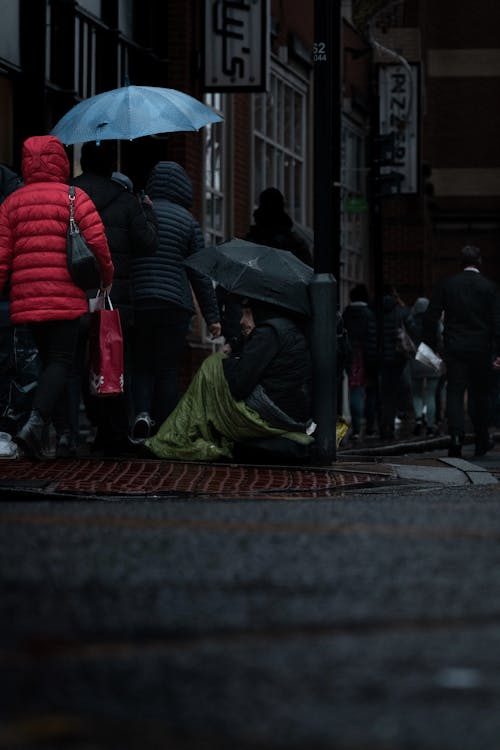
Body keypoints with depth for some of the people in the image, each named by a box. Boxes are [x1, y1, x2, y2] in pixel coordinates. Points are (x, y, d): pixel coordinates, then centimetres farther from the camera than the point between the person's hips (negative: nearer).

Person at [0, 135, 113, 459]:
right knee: (61, 361, -4)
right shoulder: (74, 198, -1)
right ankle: (35, 423, -23)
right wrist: (107, 277, 5)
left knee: (48, 359, 15)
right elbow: (97, 241, -9)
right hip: (67, 297, -4)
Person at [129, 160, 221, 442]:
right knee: (168, 370, 4)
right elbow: (199, 273, 3)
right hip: (174, 307, -1)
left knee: (141, 366, 10)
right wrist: (212, 316, 7)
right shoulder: (187, 220, 2)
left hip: (135, 302, 2)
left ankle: (142, 412, -13)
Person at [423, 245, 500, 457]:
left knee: (455, 392, -3)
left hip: (454, 348, 0)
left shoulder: (446, 284, 2)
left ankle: (456, 437, -23)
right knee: (479, 394, 13)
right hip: (481, 350, 0)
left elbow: (431, 317, 0)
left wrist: (430, 345, 7)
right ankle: (482, 441, 21)